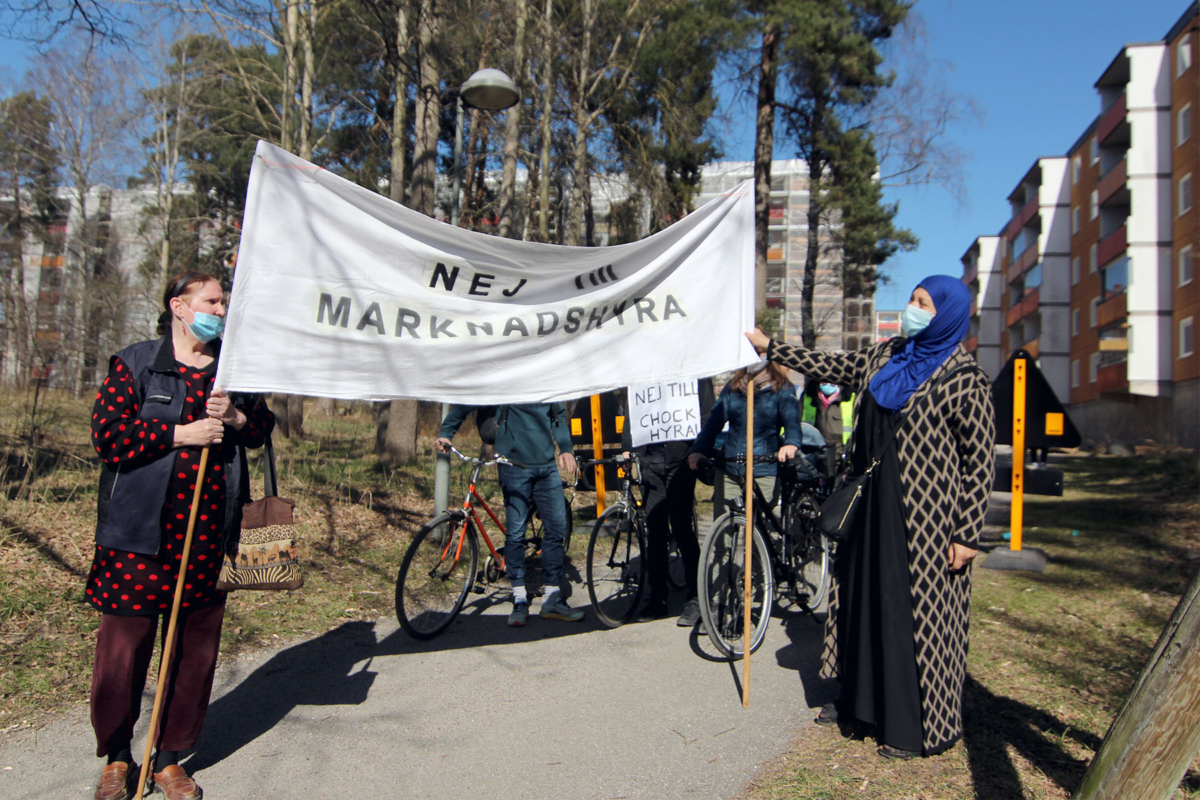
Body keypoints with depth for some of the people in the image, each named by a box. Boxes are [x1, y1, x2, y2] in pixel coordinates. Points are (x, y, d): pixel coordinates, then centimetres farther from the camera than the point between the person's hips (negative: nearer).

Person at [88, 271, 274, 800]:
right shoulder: (134, 364, 2)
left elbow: (263, 429, 19)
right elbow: (106, 434, -7)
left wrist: (237, 417, -3)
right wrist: (180, 433, -14)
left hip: (210, 535, 4)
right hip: (142, 532, -3)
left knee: (196, 647, 8)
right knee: (124, 643, 2)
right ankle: (117, 757, 23)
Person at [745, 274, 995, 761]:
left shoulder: (964, 379, -12)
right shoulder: (886, 356, 9)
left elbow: (980, 461, -13)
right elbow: (833, 367, 17)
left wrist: (967, 534, -15)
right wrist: (769, 348, 16)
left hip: (924, 518, -7)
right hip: (873, 506, 8)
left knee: (919, 613, 2)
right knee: (863, 600, 16)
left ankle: (920, 728, 17)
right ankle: (860, 698, 33)